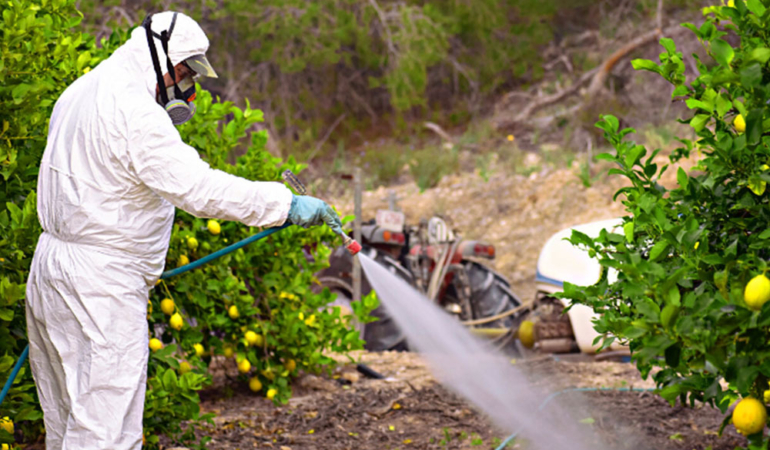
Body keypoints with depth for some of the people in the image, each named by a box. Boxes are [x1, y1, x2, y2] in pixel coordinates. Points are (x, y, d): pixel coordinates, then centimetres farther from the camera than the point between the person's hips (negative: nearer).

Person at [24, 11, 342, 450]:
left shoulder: (81, 93, 15)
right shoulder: (134, 112, -18)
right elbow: (197, 187, -26)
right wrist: (286, 204, -24)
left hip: (54, 265, 10)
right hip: (101, 286, -10)